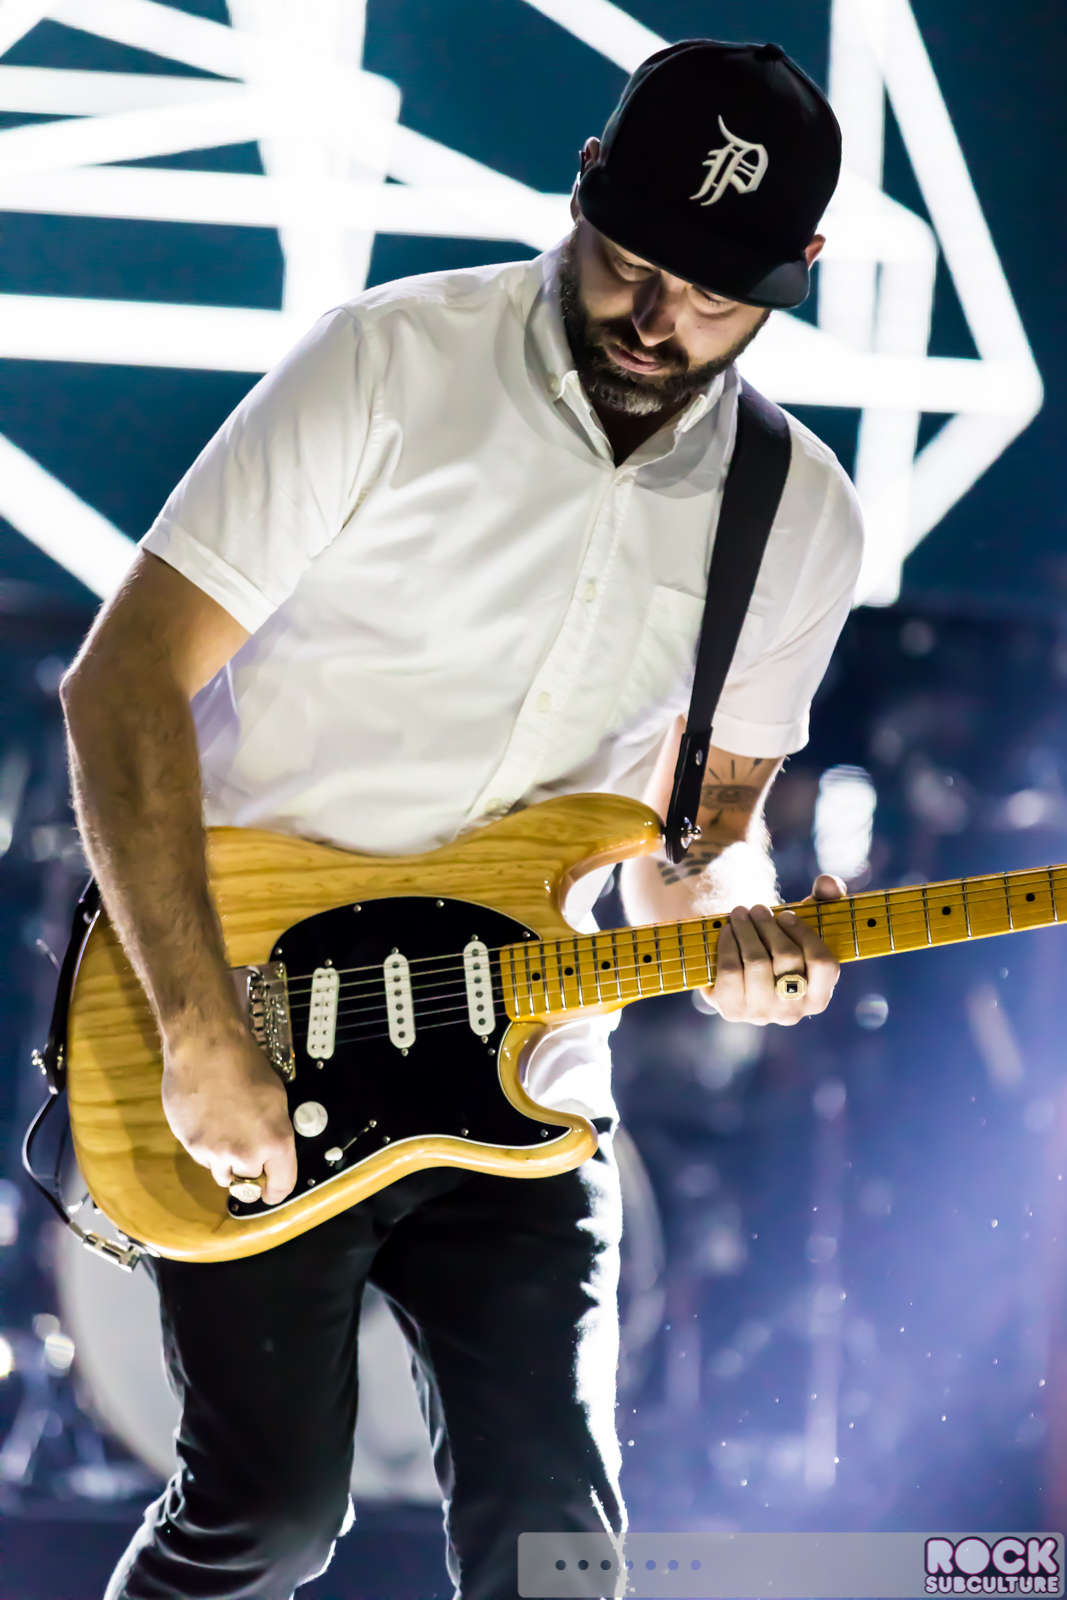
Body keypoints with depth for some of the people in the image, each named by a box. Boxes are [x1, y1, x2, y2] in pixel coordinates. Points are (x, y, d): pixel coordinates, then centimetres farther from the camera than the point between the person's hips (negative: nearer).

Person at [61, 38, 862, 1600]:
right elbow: (122, 682, -16)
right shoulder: (393, 370, -13)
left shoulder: (800, 520, 3)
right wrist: (203, 1031, -22)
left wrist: (733, 918, -12)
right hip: (265, 1072, -4)